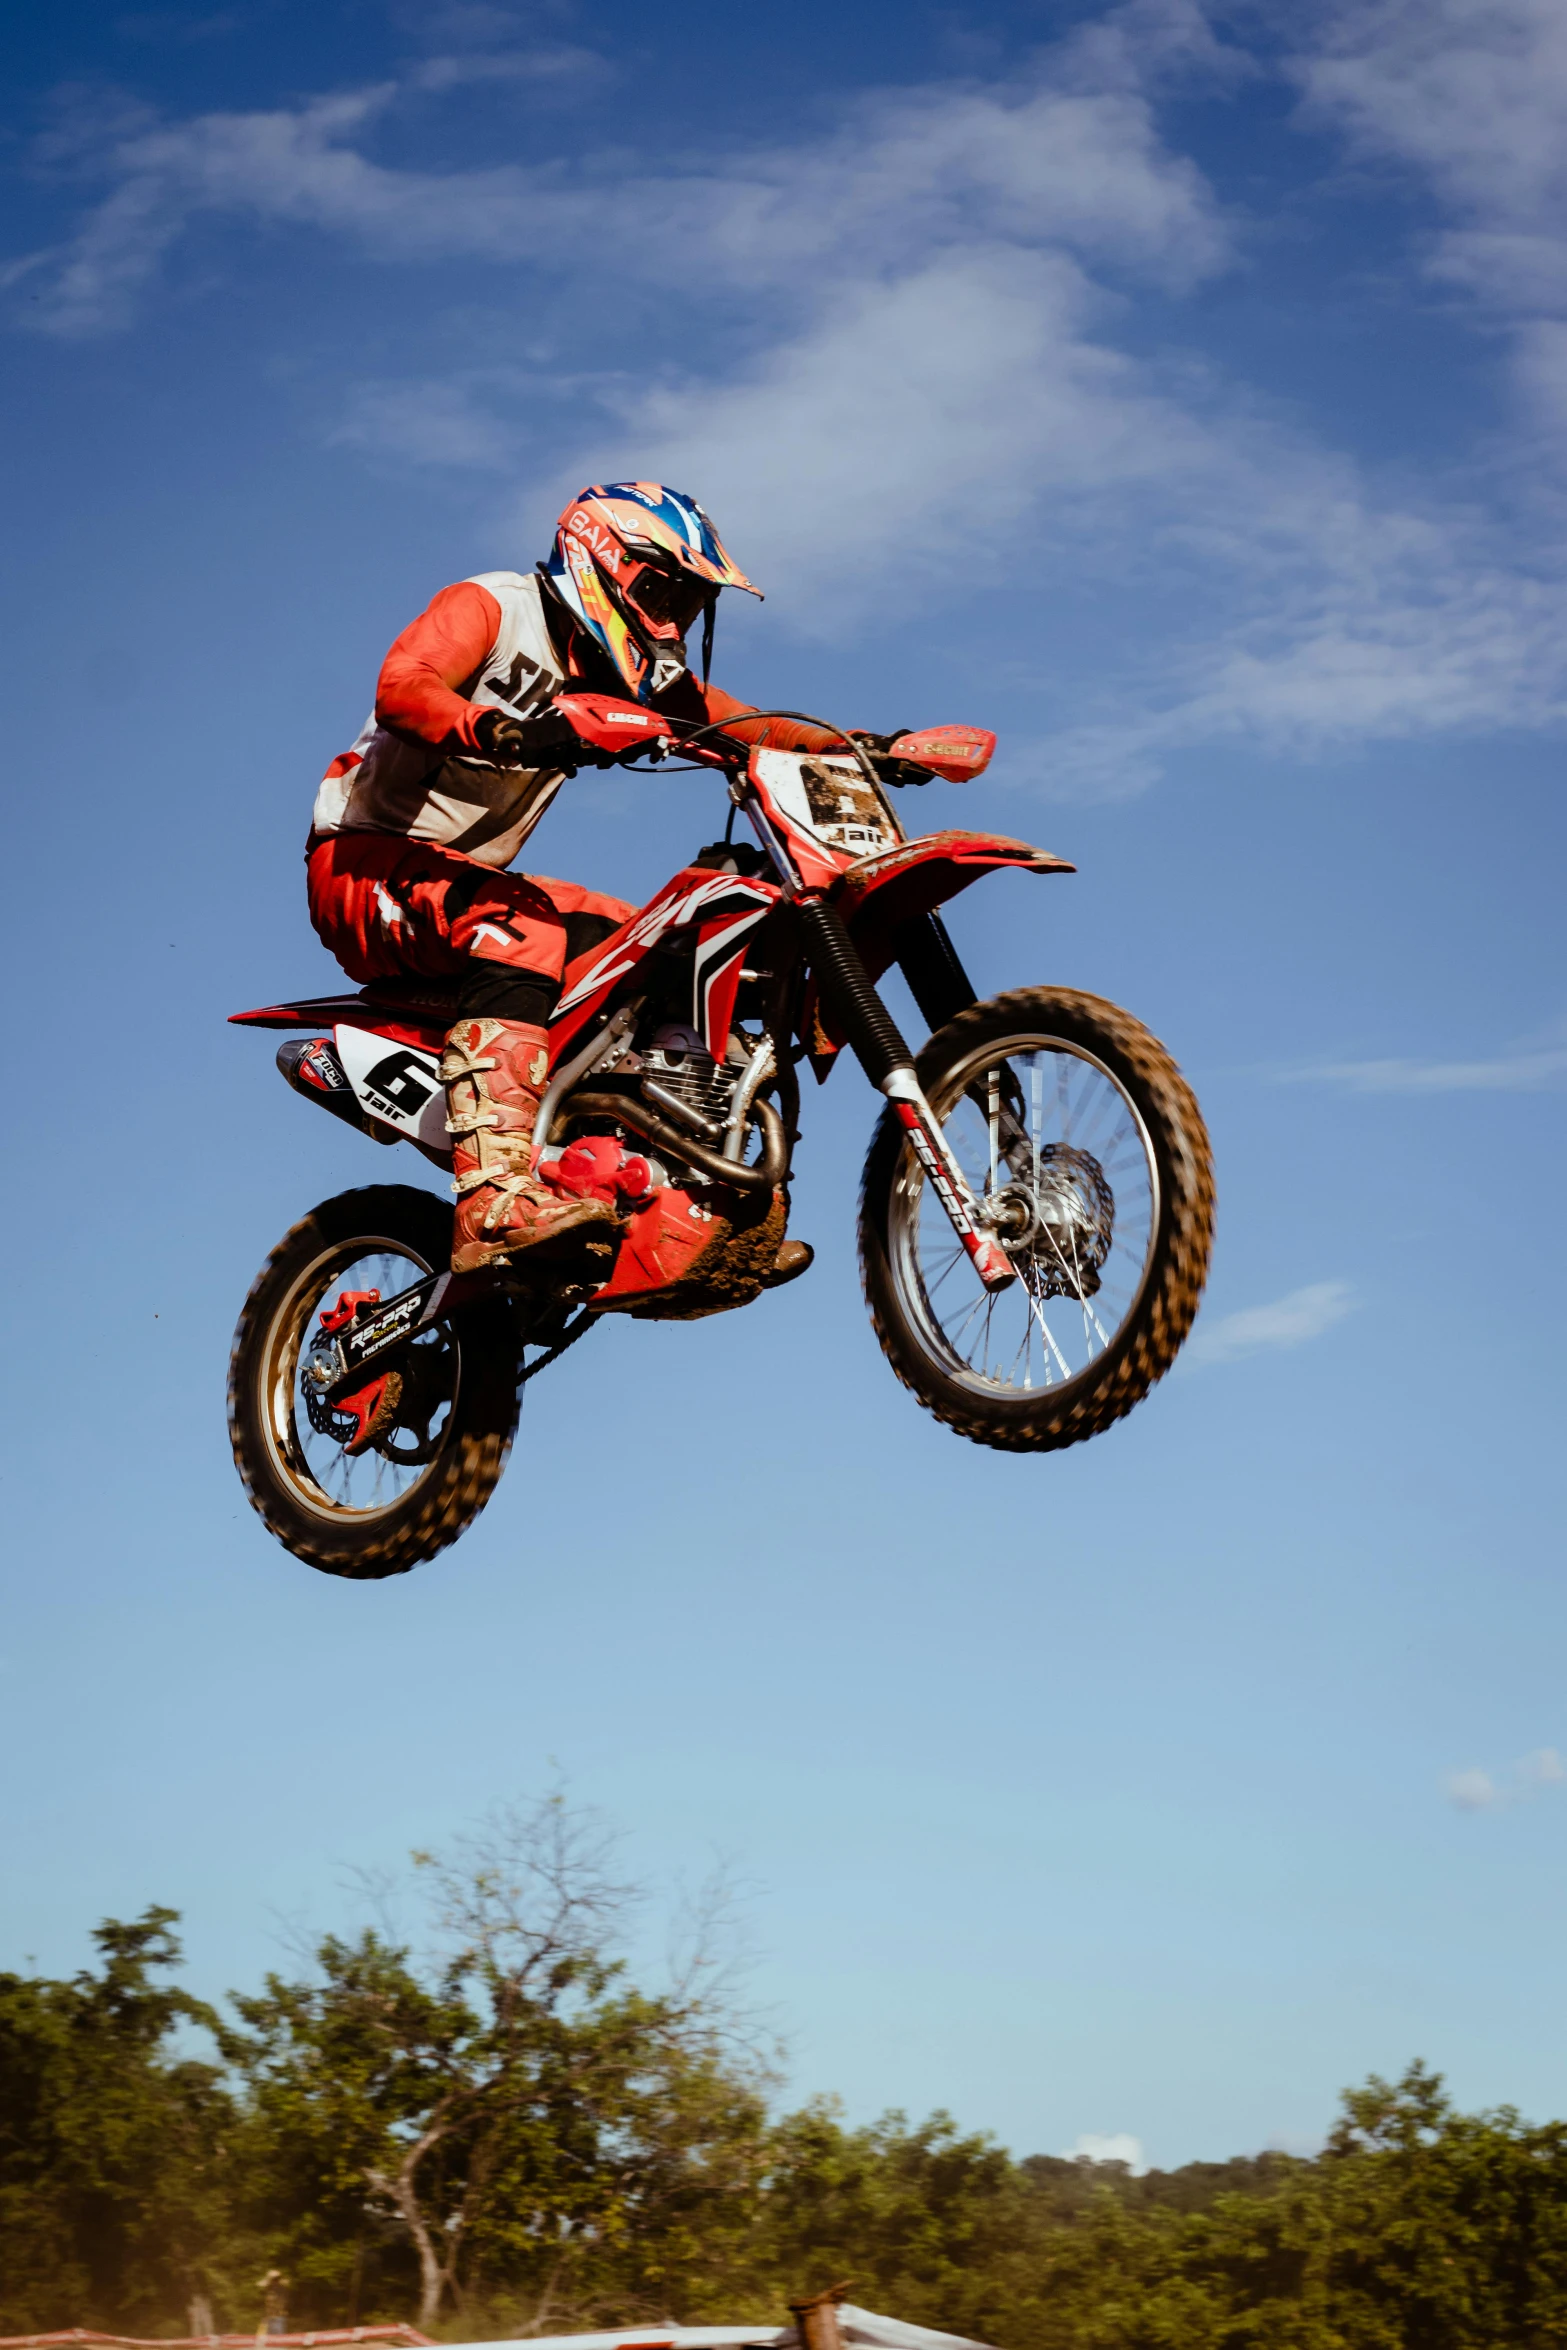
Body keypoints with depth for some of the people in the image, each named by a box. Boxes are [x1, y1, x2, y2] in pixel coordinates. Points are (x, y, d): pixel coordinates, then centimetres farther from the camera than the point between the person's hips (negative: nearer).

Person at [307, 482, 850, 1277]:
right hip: (366, 861, -9)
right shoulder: (490, 607, -9)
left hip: (465, 878, 9)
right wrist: (500, 734, -46)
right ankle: (494, 1203, -51)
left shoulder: (621, 677, 15)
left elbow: (734, 722, 11)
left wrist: (858, 747, -4)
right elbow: (402, 688, -27)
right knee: (519, 930, -36)